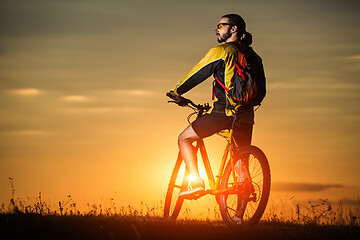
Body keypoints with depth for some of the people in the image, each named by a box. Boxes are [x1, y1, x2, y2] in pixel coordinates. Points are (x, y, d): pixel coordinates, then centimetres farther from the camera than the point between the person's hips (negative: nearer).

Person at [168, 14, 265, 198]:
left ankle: (196, 182, -8)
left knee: (184, 139, 5)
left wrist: (177, 92, 15)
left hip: (225, 111, -7)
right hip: (246, 114, 7)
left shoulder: (221, 51, -3)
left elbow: (198, 74, 0)